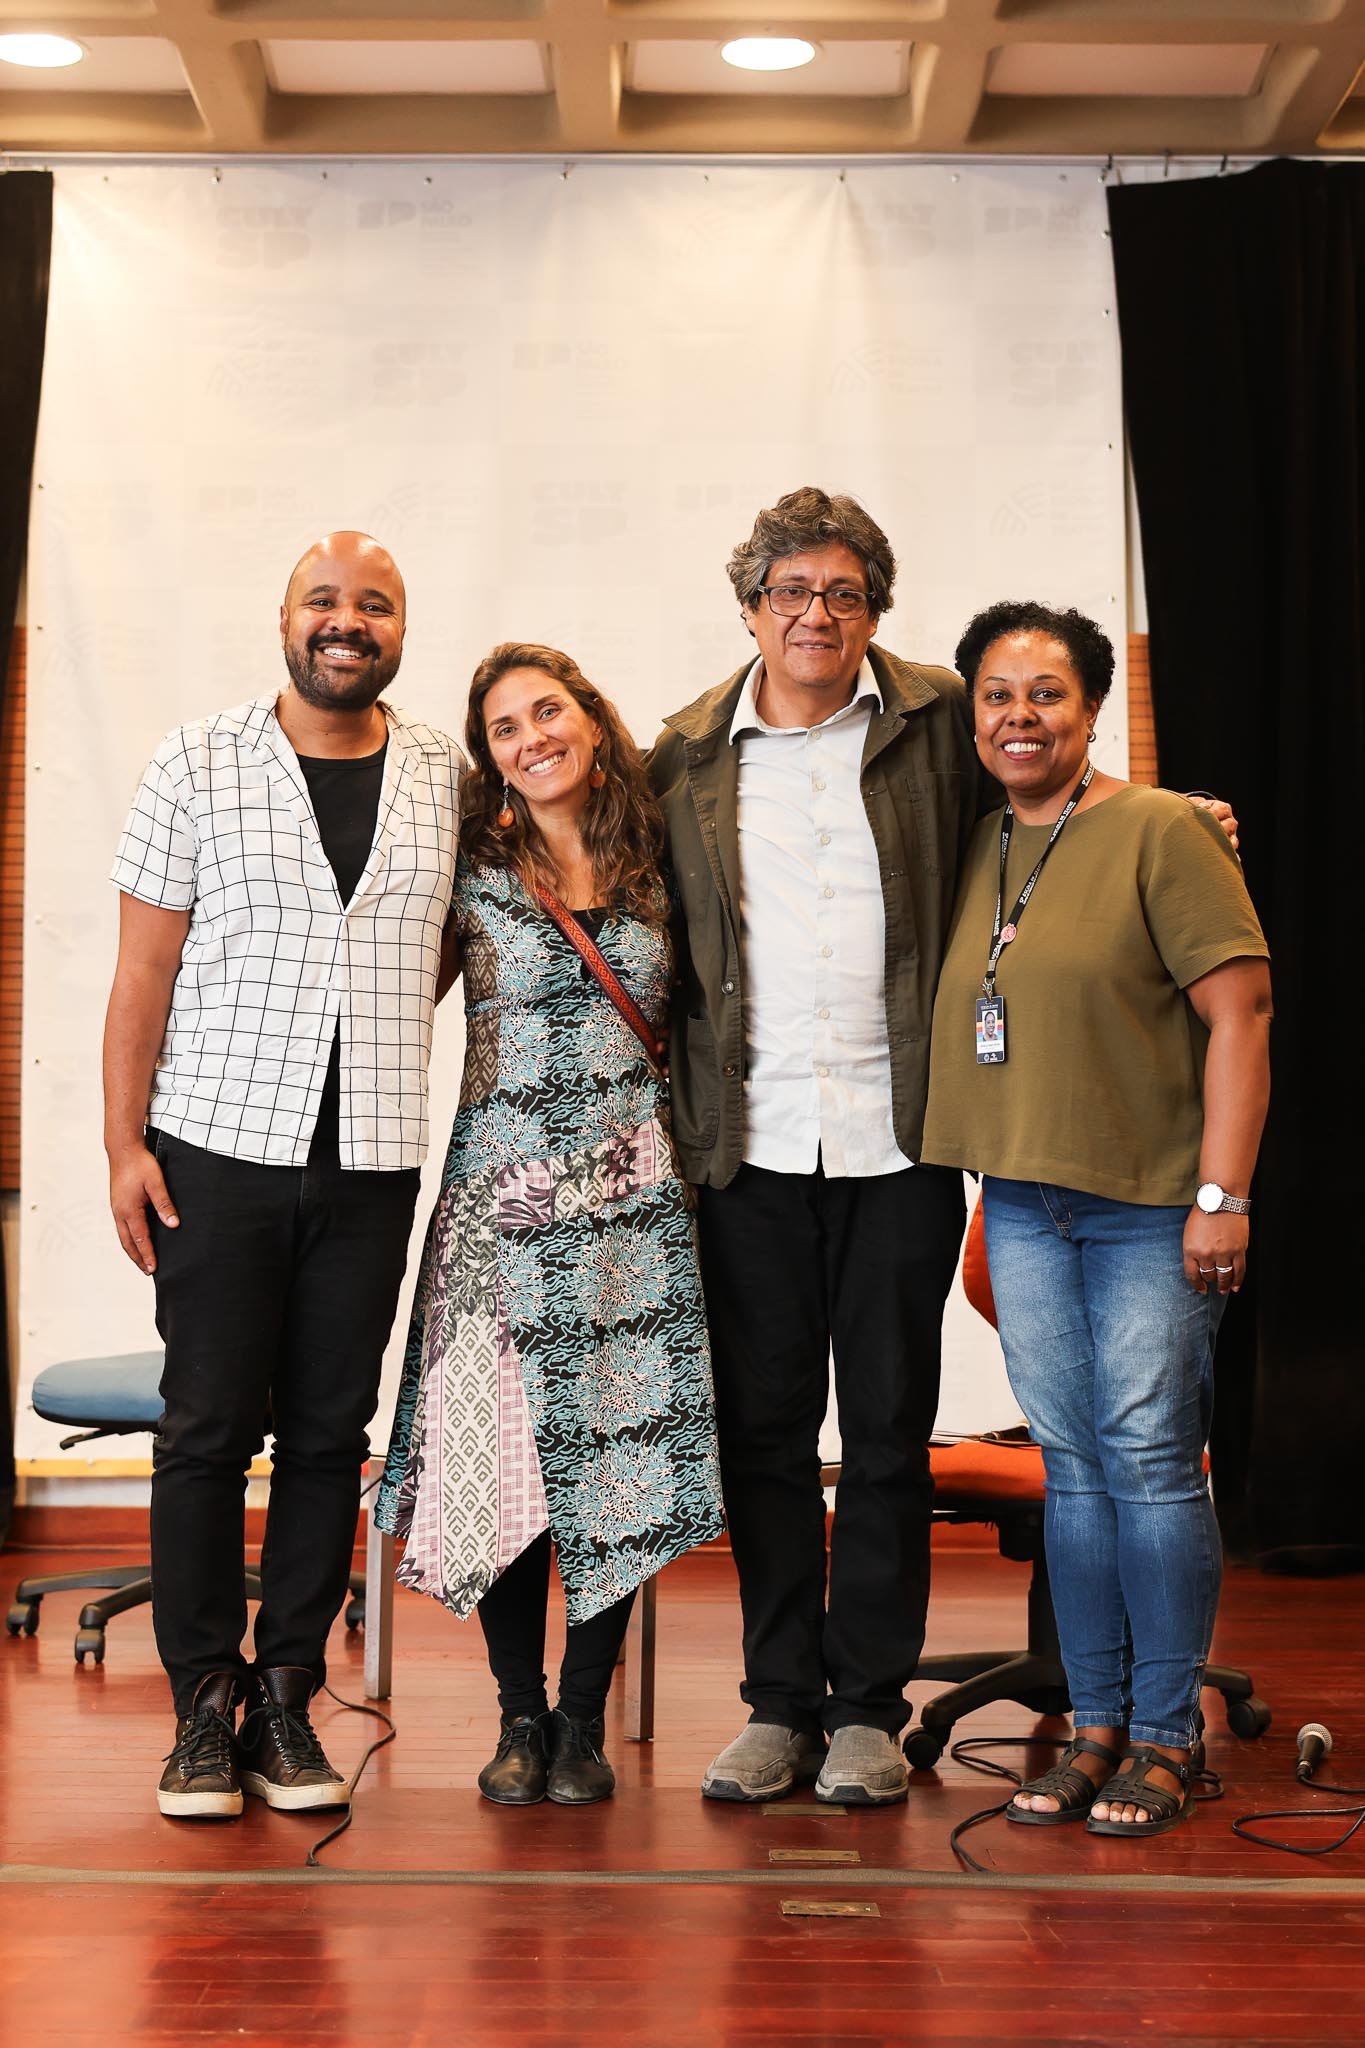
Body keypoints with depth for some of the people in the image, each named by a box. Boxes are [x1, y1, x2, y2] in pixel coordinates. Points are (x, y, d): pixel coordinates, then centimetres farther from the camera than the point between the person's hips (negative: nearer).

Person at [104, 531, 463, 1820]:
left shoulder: (447, 779, 7)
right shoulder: (198, 766, 1)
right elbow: (145, 969, -1)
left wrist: (375, 1015, 8)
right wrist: (124, 1143, -6)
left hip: (373, 1161, 2)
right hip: (217, 1148, -2)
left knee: (329, 1434, 5)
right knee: (209, 1428, 1)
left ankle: (286, 1701, 16)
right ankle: (204, 1707, 11)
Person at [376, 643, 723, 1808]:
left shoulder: (653, 870, 9)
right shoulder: (472, 871, 1)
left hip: (633, 1190, 2)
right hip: (506, 1189, -2)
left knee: (622, 1449, 0)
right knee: (510, 1450, -2)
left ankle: (585, 1720, 13)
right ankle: (520, 1717, 13)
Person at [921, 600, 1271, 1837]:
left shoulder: (1163, 833, -6)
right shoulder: (973, 853, 11)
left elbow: (1238, 1014, -10)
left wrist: (1221, 1196, -15)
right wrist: (978, 1175, 9)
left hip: (1150, 1208, -5)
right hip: (1022, 1204, 5)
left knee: (1152, 1461, -3)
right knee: (1072, 1466, 8)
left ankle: (1167, 1736, 8)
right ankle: (1096, 1725, 17)